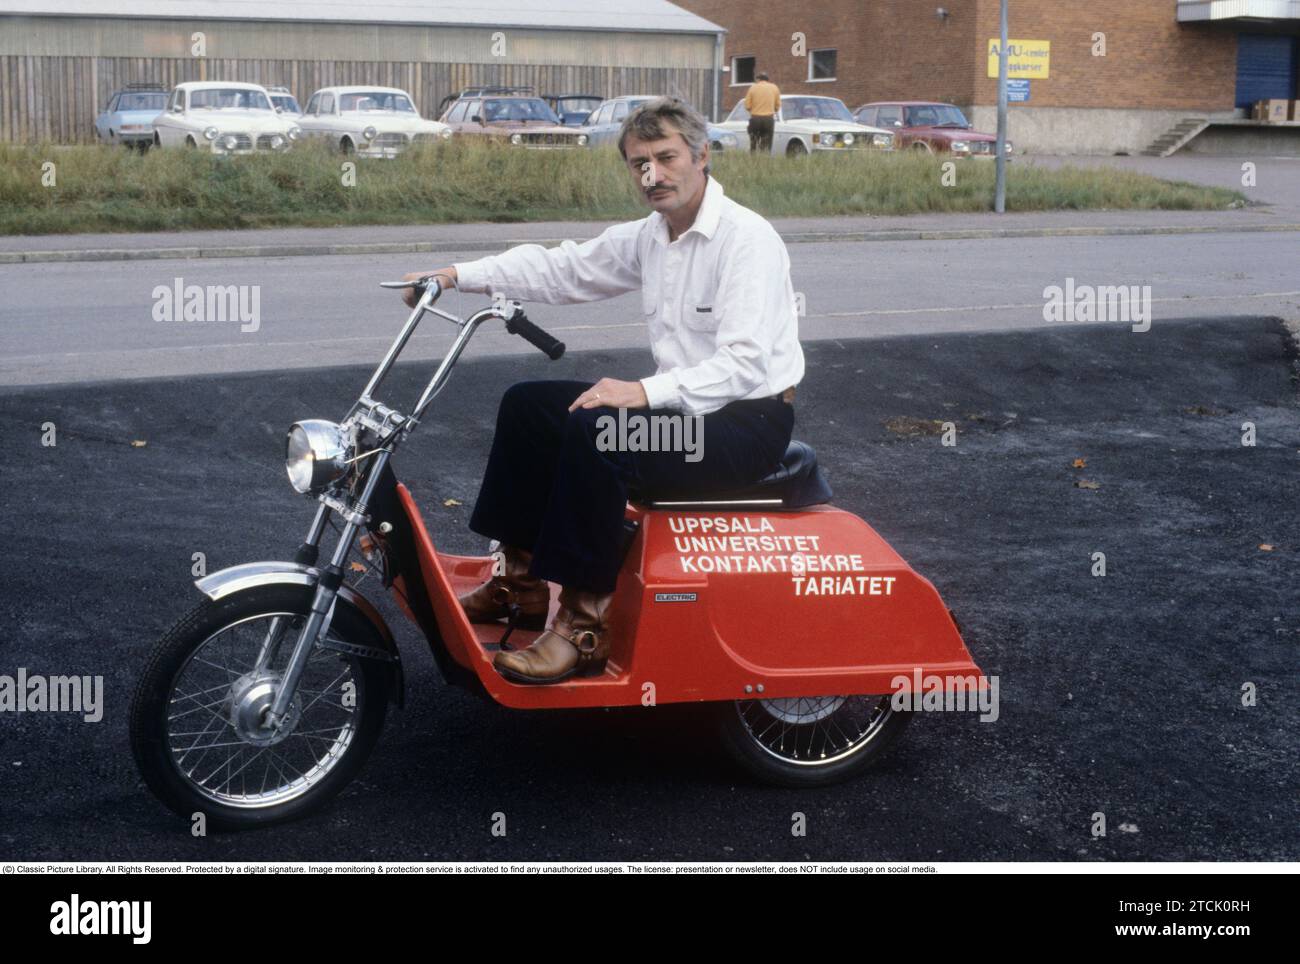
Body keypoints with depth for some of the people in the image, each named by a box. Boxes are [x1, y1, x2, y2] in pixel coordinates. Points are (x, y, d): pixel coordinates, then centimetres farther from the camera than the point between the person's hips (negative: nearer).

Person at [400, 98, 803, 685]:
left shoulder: (747, 239, -18)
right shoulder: (649, 237, 8)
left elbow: (745, 363, -26)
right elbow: (561, 268, 13)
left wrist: (648, 392, -33)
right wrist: (457, 276, 6)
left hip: (751, 419, -9)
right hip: (683, 403, 9)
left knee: (593, 431, -31)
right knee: (527, 404, 6)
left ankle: (584, 626, -25)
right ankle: (523, 579, 10)